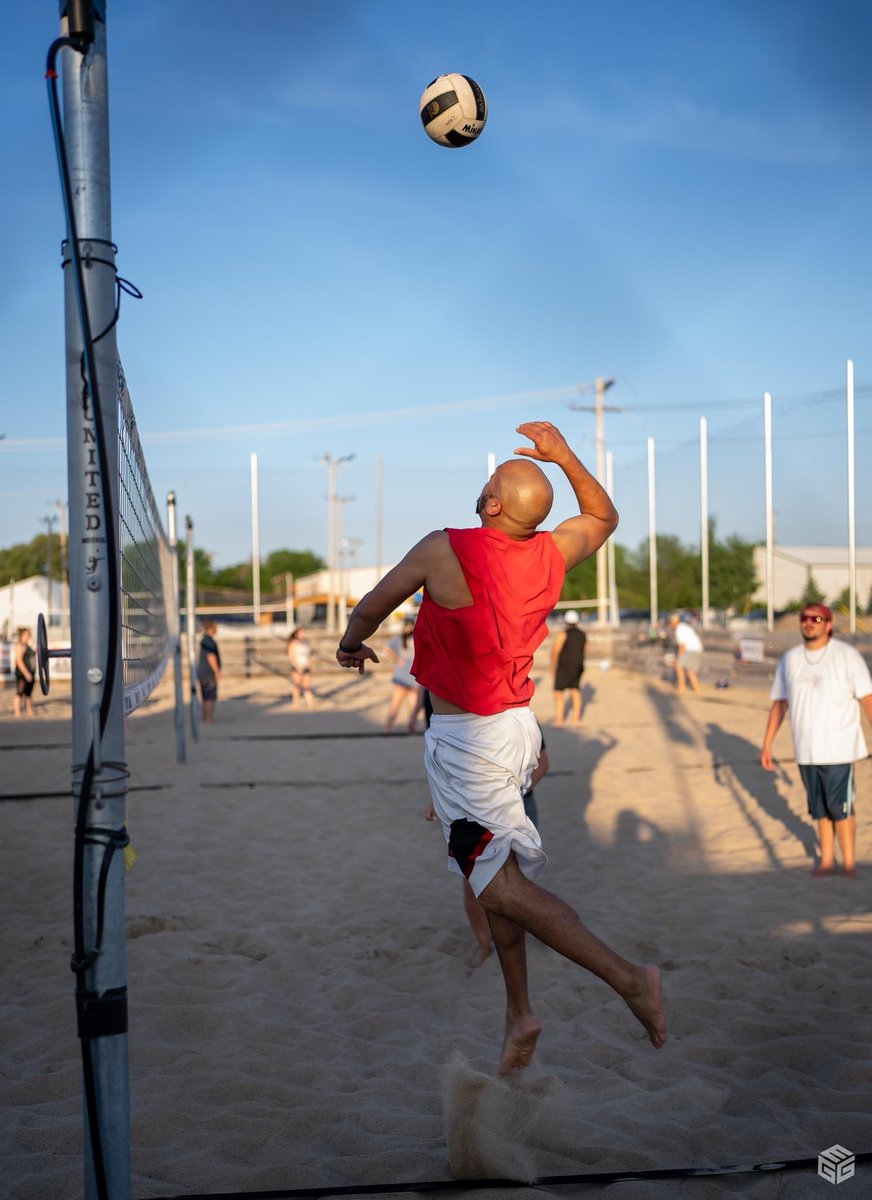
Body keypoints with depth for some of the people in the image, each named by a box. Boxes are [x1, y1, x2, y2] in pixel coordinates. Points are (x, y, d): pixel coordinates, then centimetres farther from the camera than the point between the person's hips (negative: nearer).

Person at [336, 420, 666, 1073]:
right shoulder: (551, 554, -2)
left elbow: (371, 609, -2)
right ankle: (520, 1012, 24)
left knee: (502, 887, -3)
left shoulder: (445, 550, -18)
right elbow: (604, 516, 20)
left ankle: (628, 976, -7)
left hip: (466, 741, -7)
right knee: (501, 871, 17)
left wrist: (350, 644, 19)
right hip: (519, 727, 7)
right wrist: (564, 456, 14)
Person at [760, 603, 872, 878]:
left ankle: (848, 863, 9)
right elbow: (779, 703, 12)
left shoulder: (846, 656, -5)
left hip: (838, 749, -4)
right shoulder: (789, 660, 7)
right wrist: (767, 744, 10)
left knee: (840, 807, -4)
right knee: (819, 809, 12)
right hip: (806, 750, 4)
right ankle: (826, 859, 22)